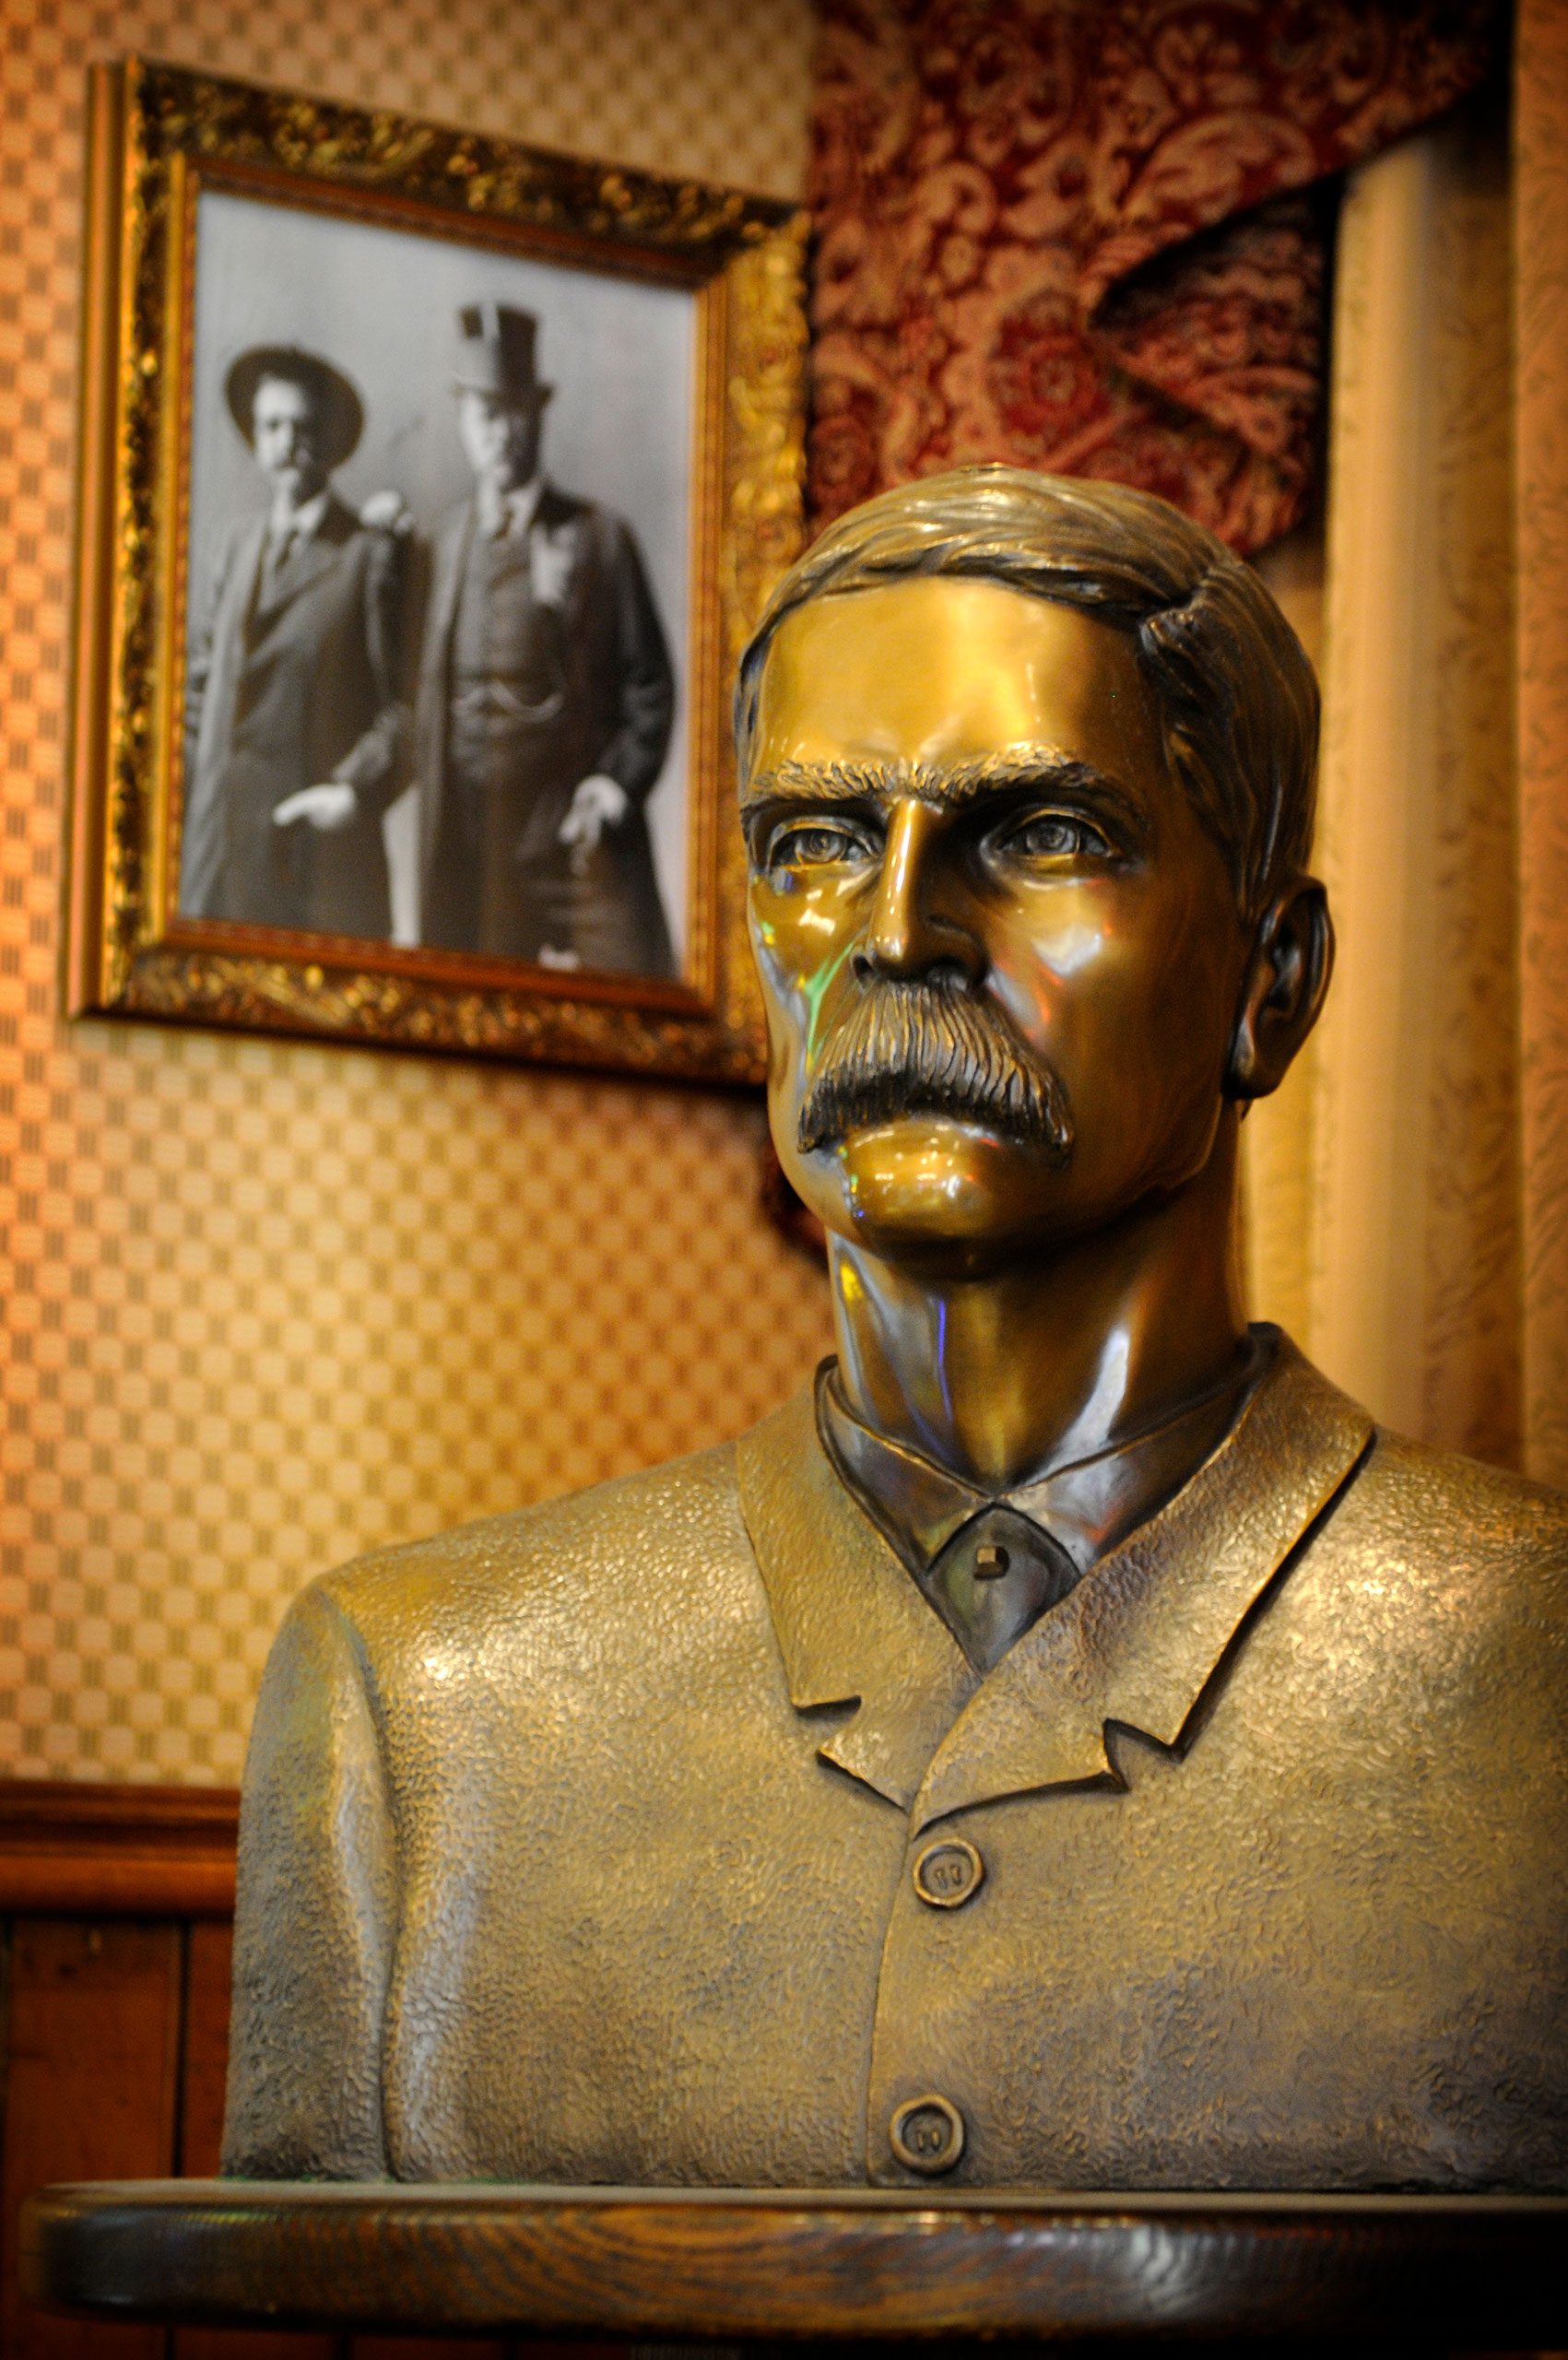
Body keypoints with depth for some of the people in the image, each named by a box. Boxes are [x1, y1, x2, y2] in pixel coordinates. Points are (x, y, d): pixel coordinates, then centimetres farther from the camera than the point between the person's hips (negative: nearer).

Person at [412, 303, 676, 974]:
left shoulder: (598, 537, 5)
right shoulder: (447, 540, 14)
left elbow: (649, 684, 5)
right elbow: (432, 688, 16)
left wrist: (620, 779, -9)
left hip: (575, 835, -2)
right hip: (467, 837, 3)